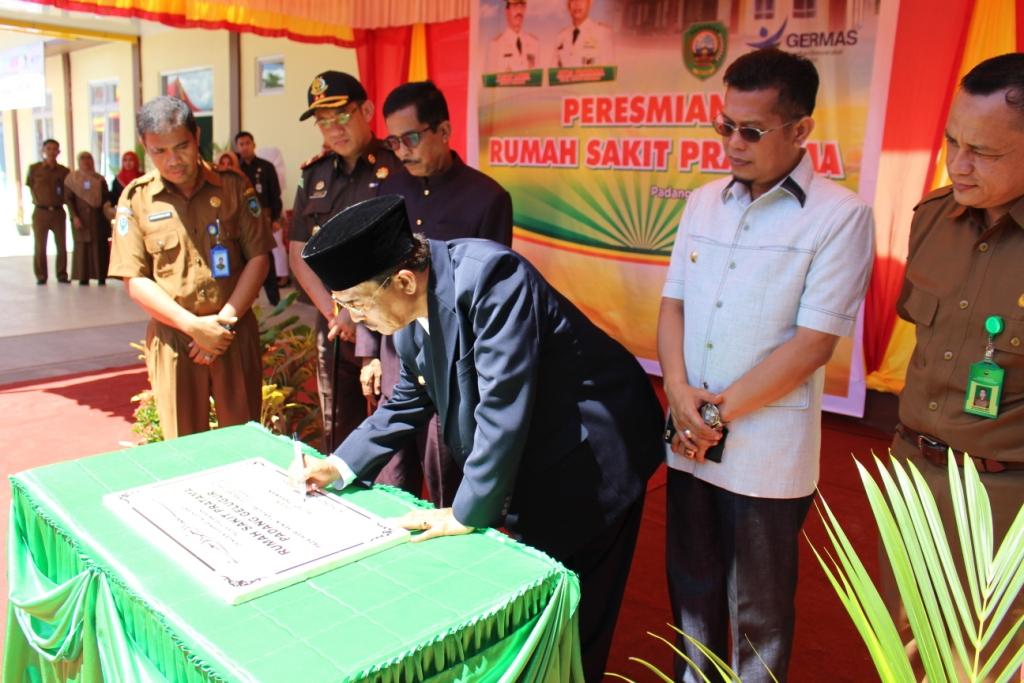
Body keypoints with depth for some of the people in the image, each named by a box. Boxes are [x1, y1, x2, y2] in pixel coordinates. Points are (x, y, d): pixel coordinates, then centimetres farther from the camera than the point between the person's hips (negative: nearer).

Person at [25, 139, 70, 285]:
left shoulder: (64, 171, 2)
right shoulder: (34, 168, 0)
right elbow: (30, 186, 8)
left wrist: (61, 200, -4)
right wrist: (38, 200, 1)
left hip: (58, 212, 1)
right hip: (40, 212, -1)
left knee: (62, 246, 4)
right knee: (39, 246, 2)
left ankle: (62, 275, 14)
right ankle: (41, 276, 10)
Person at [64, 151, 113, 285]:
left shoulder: (99, 179, 11)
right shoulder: (72, 178, 7)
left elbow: (106, 198, 8)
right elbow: (68, 199, 2)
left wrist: (108, 211, -9)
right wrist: (74, 216, -8)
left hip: (98, 217, 1)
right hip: (81, 217, -1)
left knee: (100, 245, -2)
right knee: (82, 245, -2)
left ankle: (101, 275, 2)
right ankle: (83, 277, 1)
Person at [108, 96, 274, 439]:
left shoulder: (233, 186, 2)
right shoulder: (136, 198, 0)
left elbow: (258, 257, 0)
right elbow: (135, 281, -3)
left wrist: (226, 319, -10)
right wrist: (194, 326, -12)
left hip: (235, 333, 0)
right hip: (172, 339, 0)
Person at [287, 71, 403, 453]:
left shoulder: (396, 168, -7)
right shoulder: (314, 176, 11)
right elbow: (299, 253, 11)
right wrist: (335, 313, -2)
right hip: (335, 330, 6)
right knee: (337, 436, 14)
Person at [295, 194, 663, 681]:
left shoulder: (488, 275, -29)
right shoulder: (410, 313, -3)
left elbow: (503, 404, -31)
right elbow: (410, 401, 11)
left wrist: (468, 512, -22)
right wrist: (341, 465, 2)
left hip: (592, 456, -7)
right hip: (531, 467, 8)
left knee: (574, 627, 7)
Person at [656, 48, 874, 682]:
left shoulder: (840, 216, -10)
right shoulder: (705, 202, 8)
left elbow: (814, 341, -14)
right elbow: (674, 301, 7)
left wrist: (720, 412, -13)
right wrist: (680, 392, -9)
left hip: (765, 455, -5)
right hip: (689, 441, 5)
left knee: (757, 611, 12)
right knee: (691, 588, 20)